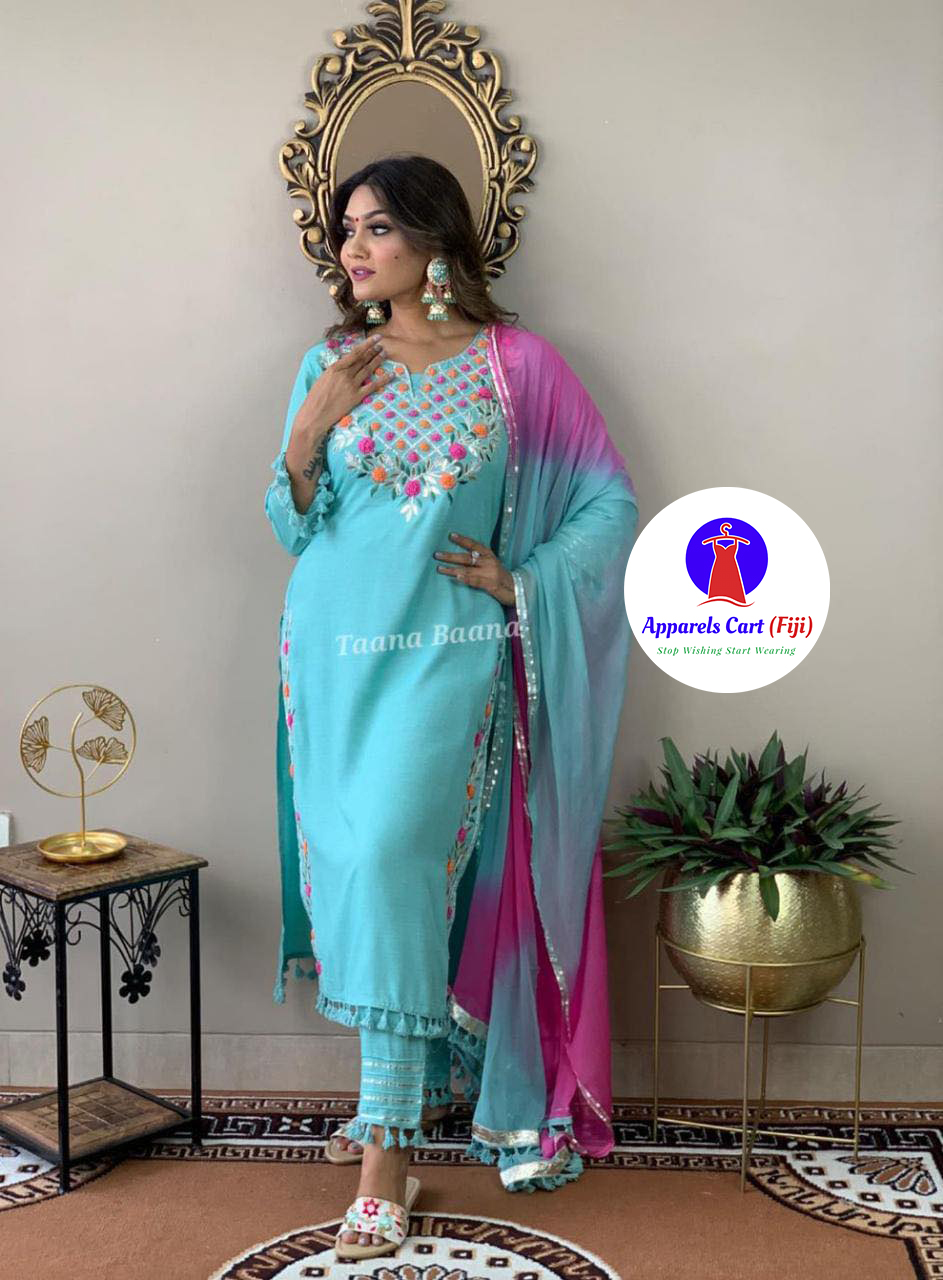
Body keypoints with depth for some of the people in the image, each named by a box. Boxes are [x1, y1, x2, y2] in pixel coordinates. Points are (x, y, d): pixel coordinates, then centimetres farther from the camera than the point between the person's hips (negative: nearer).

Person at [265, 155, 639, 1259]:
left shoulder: (517, 366, 0)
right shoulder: (331, 366, 9)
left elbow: (610, 498, 3)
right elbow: (290, 527, 9)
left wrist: (523, 580, -7)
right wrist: (308, 435, -8)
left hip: (449, 657, -4)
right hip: (338, 657, 4)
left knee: (392, 854, -17)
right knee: (360, 869, 6)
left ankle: (387, 1151, -9)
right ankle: (413, 1082, 29)